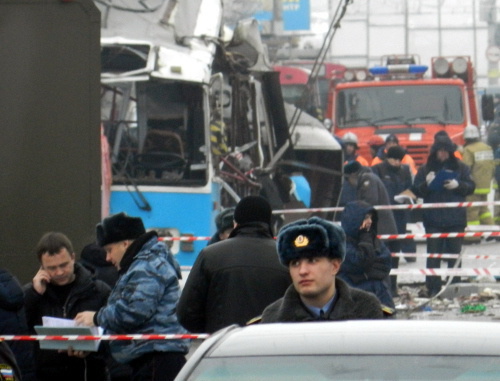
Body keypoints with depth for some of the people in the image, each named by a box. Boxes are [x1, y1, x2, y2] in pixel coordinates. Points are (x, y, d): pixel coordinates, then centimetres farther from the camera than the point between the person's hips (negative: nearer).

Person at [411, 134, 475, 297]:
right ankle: (433, 288, 1)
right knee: (433, 254, -2)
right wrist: (426, 184, -15)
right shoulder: (425, 169, 7)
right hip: (433, 219, 0)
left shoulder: (460, 168, 8)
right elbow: (416, 190, 4)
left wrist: (458, 185, -14)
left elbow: (471, 186, 5)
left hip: (456, 218, 0)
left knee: (454, 253, 5)